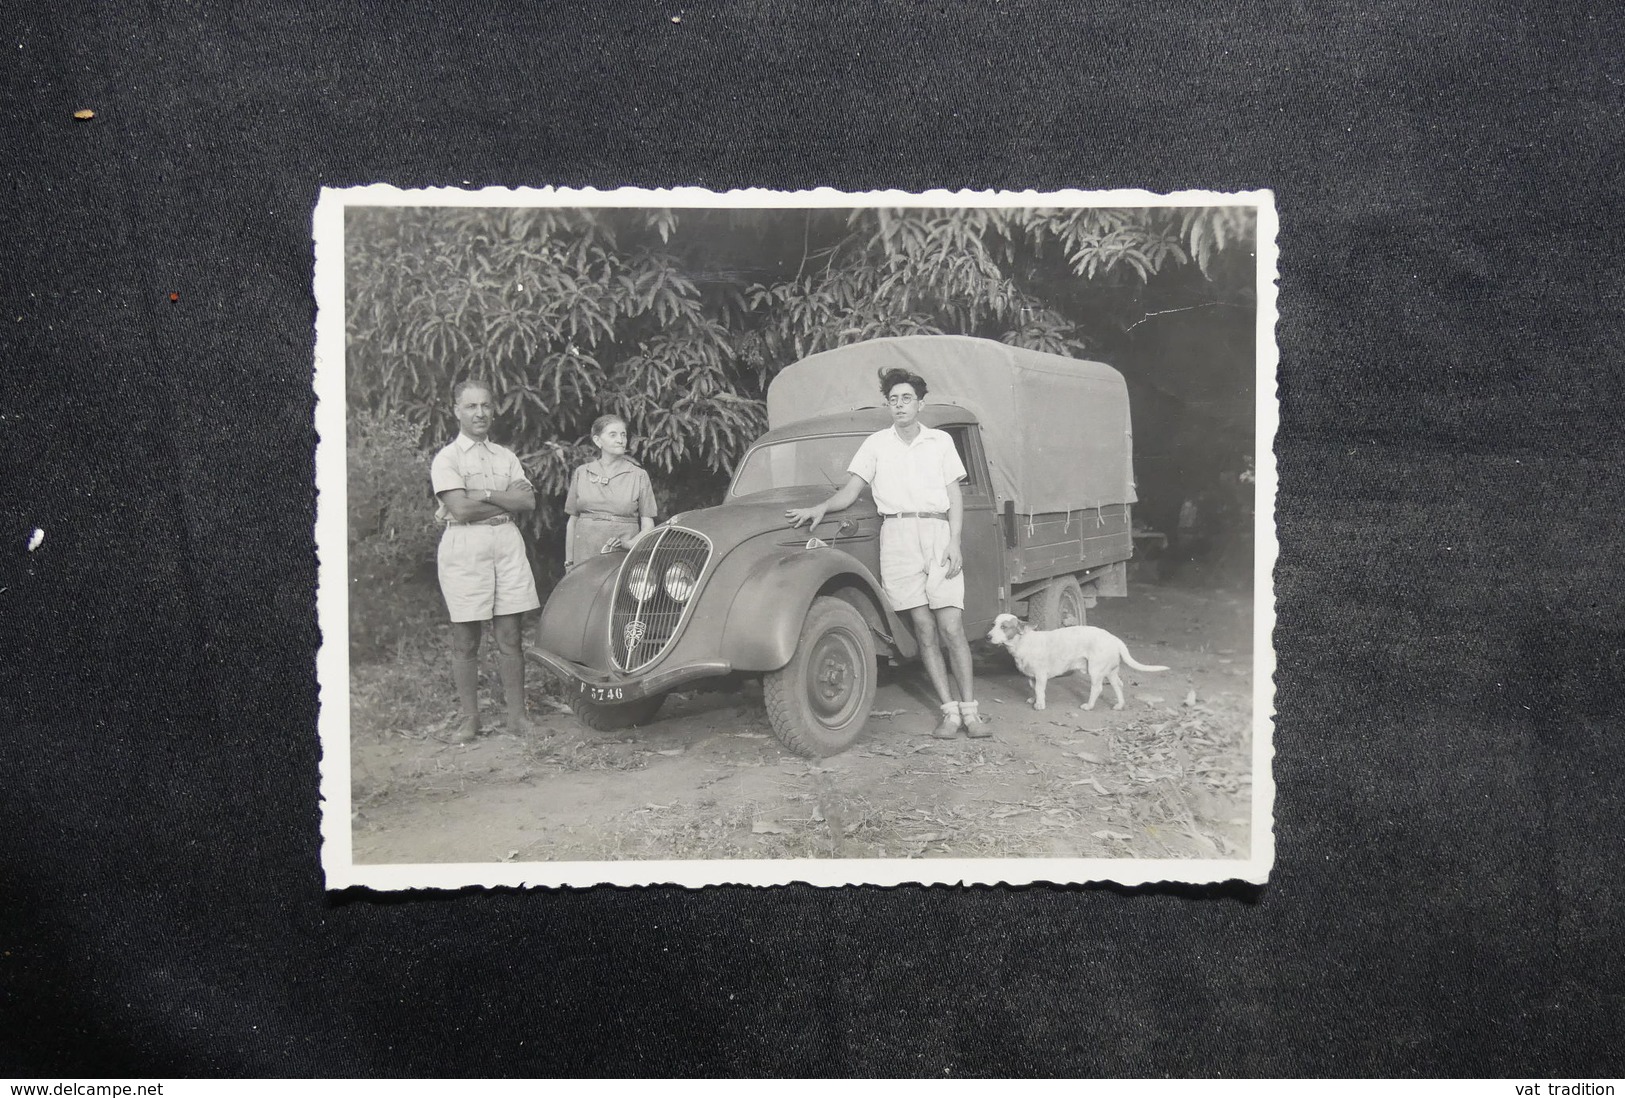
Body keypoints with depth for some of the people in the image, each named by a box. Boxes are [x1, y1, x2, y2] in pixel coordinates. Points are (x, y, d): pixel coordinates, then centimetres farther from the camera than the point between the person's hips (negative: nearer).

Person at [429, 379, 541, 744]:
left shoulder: (506, 457, 14)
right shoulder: (446, 458, 1)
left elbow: (528, 503, 3)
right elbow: (461, 509, -11)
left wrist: (484, 495, -7)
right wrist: (507, 500, -2)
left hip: (507, 543, 4)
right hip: (465, 546, -3)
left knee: (510, 638, 3)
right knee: (465, 641, 1)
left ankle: (516, 715, 8)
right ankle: (470, 718, 9)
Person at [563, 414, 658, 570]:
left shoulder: (639, 475, 5)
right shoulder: (581, 473, 11)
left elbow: (648, 526, 5)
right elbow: (572, 521, 15)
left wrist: (629, 544, -14)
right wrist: (569, 562, 11)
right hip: (584, 556, 1)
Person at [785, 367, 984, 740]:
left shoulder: (941, 441, 12)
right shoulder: (876, 443, 12)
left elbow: (954, 496, 10)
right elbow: (851, 489, 6)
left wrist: (954, 542, -2)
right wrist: (822, 508, -13)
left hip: (938, 532, 0)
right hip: (896, 534, 0)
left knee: (951, 628, -6)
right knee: (924, 629, -1)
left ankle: (970, 711, 0)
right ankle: (949, 712, 4)